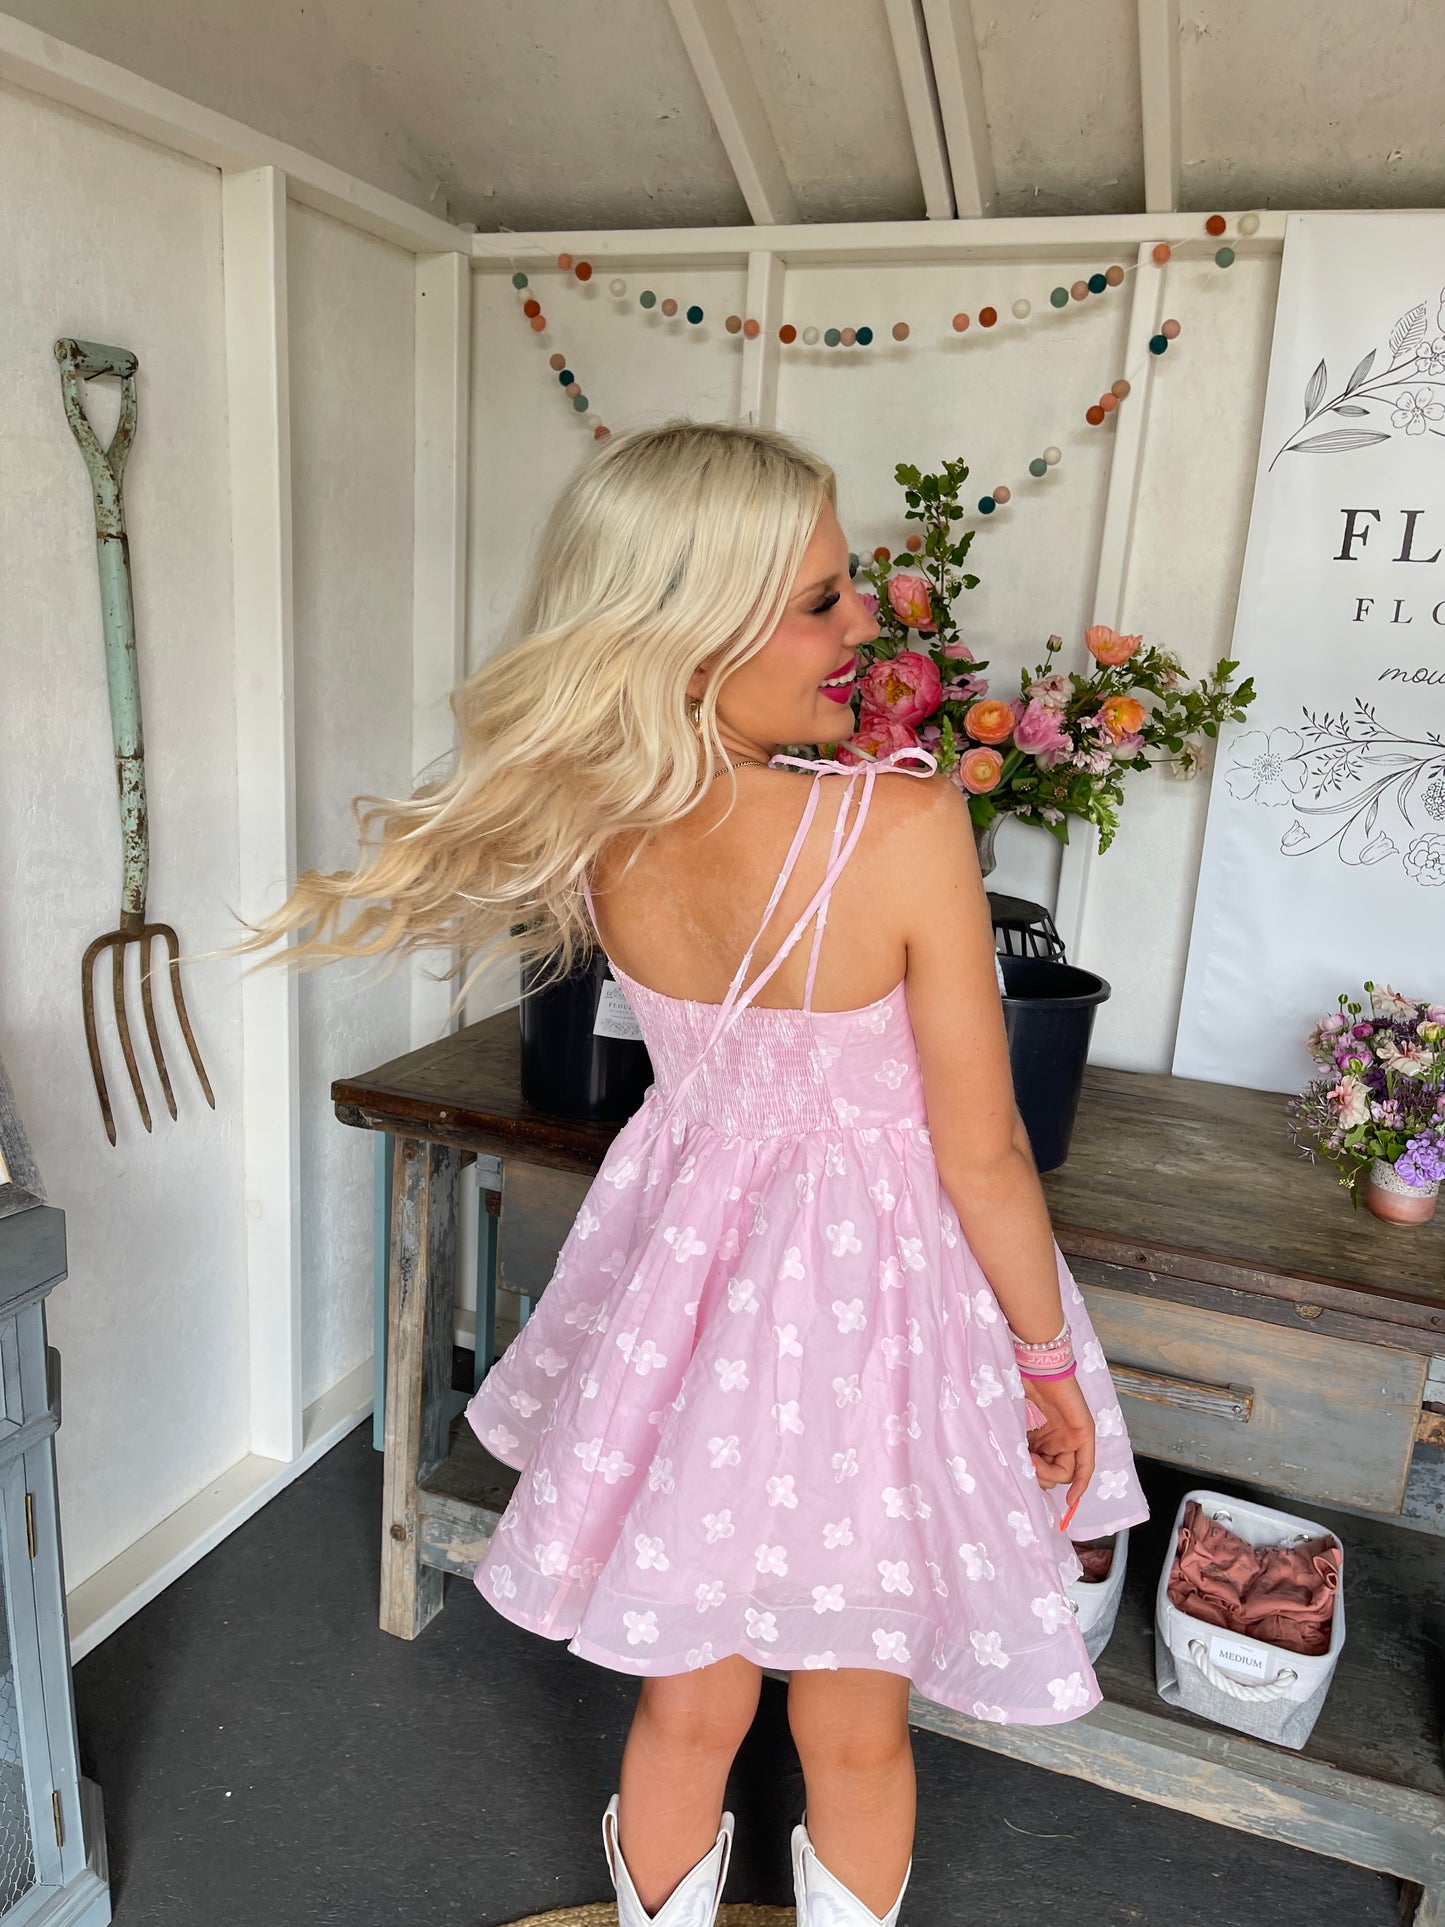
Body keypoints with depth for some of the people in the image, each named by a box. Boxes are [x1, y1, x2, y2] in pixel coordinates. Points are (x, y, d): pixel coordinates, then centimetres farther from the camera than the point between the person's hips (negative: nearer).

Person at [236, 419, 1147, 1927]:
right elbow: (984, 1158, -17)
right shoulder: (907, 825, -28)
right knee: (853, 1734, 23)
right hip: (870, 1295, -4)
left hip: (685, 1253, 4)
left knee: (686, 1709, 26)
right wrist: (1050, 1366, -3)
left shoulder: (591, 829, -14)